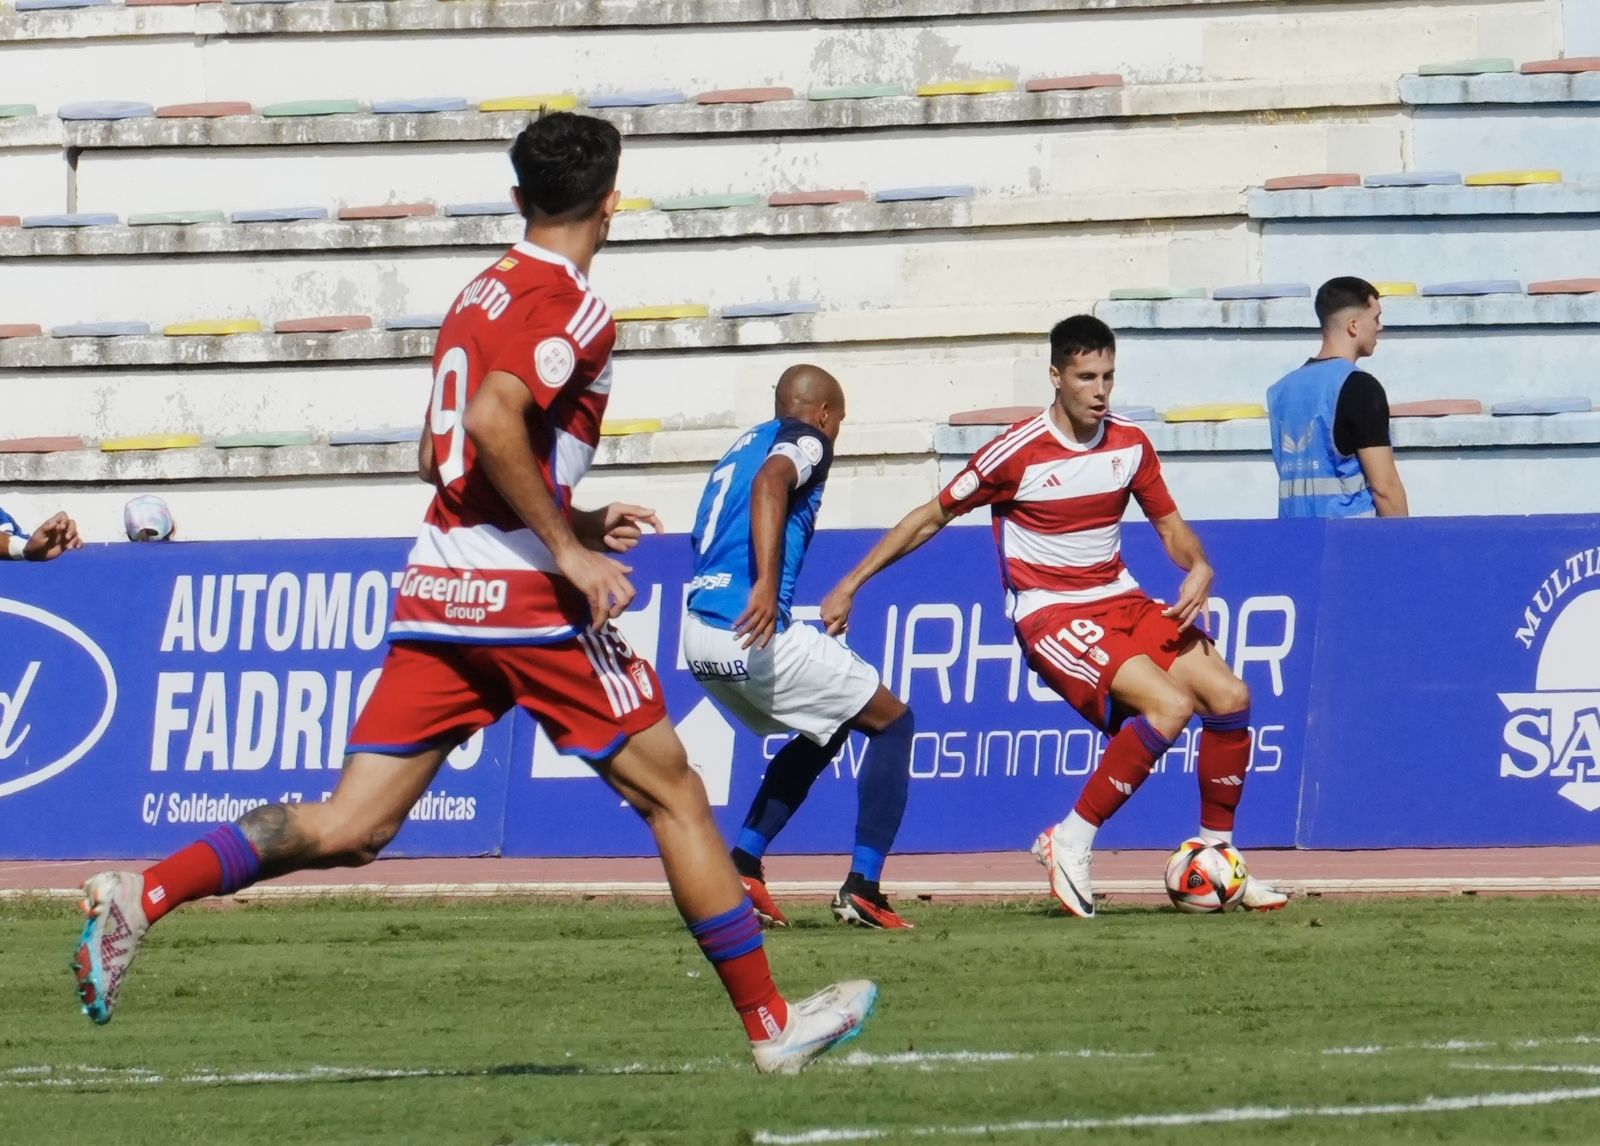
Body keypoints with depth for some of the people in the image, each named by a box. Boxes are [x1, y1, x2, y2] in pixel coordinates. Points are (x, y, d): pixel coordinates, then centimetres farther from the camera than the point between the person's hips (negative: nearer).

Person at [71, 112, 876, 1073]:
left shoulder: (481, 295, 17)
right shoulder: (571, 306, -9)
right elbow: (493, 423, -24)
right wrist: (571, 549, -18)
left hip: (438, 595, 7)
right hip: (528, 599, -7)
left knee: (349, 830, 2)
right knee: (674, 794, 6)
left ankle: (145, 894, -15)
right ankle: (771, 1023, 11)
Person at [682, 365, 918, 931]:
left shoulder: (742, 447, 25)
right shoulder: (806, 440, 1)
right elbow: (770, 482, -22)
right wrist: (767, 584, -33)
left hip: (698, 635, 8)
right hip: (757, 634, -8)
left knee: (823, 732, 28)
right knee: (892, 722, 7)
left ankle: (742, 864, 14)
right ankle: (862, 888, -3)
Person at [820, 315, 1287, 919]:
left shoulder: (1130, 444, 2)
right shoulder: (1019, 451, -13)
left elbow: (1170, 525, 14)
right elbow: (932, 517, -3)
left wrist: (1198, 568, -10)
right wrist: (850, 585, 0)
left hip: (1122, 600, 6)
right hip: (1051, 614, -6)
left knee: (1229, 696, -10)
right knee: (1169, 704, -27)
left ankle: (1216, 853, 6)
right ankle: (1071, 843, -16)